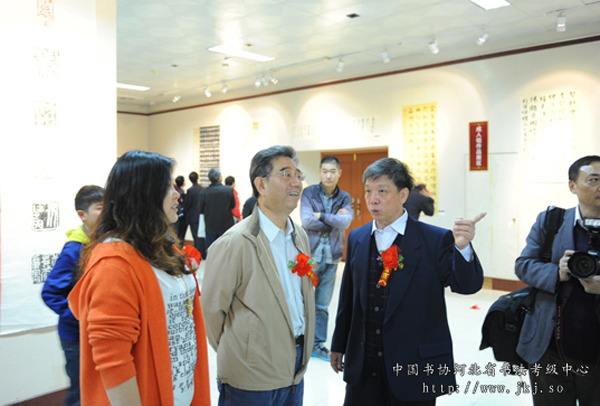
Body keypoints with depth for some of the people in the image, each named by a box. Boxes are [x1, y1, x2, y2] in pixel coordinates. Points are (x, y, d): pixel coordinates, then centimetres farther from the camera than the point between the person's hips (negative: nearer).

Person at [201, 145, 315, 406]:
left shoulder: (300, 235, 5)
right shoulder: (234, 243, -19)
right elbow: (211, 309, -12)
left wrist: (301, 352, 15)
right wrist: (235, 354, 1)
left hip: (295, 370, 7)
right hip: (252, 380, -6)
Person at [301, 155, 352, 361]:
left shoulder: (344, 198, 8)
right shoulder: (309, 193, 0)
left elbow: (345, 222, -9)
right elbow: (307, 221, -13)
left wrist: (321, 216, -11)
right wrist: (334, 220, -8)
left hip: (331, 257, 3)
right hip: (310, 254, -2)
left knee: (323, 304, 9)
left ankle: (318, 344, 21)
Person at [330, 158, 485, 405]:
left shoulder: (436, 240, -8)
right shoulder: (356, 238, 4)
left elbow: (467, 285, -16)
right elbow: (348, 298, 10)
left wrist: (463, 247, -34)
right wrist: (339, 345, 15)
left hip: (415, 366, -3)